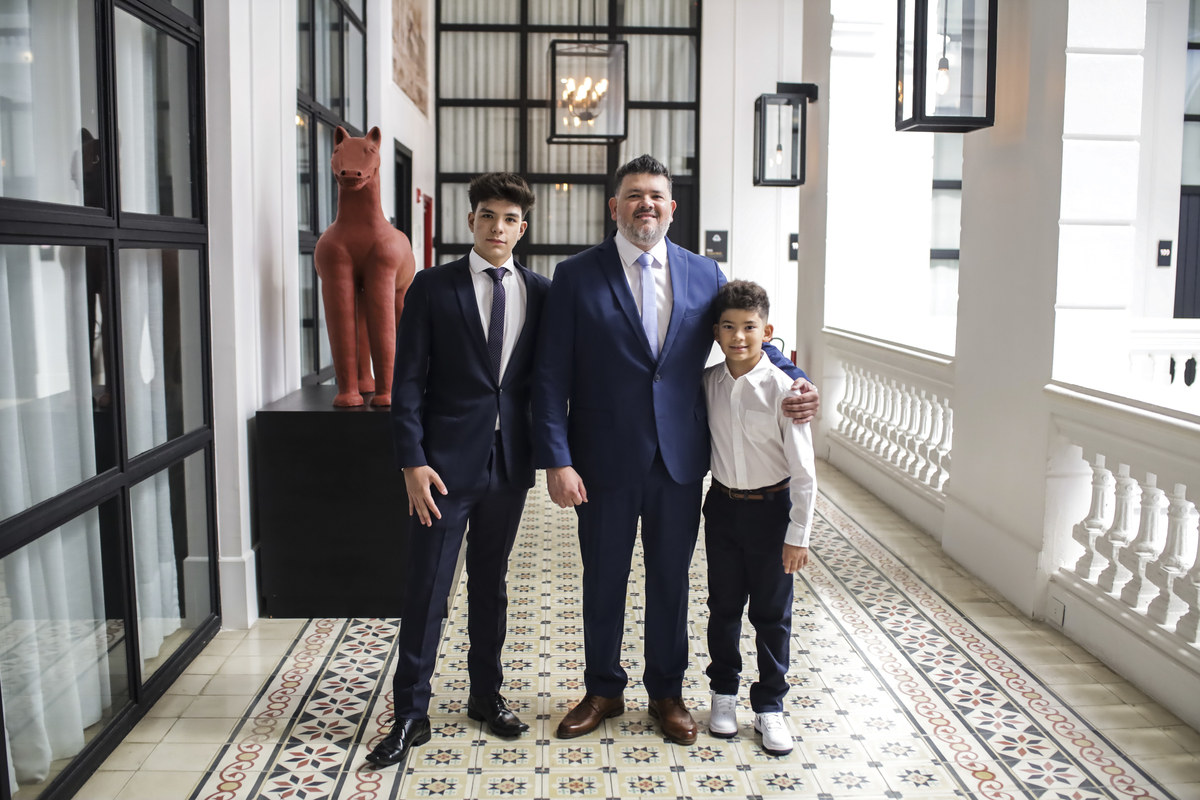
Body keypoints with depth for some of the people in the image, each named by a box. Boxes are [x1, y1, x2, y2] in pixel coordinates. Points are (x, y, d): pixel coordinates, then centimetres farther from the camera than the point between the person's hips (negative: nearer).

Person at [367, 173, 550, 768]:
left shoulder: (540, 293, 5)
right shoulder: (433, 288, -2)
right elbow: (408, 381, -5)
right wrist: (412, 461, -11)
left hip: (509, 463, 3)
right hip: (445, 464, -3)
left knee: (491, 585, 16)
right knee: (426, 590, 1)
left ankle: (486, 696, 32)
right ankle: (410, 714, 15)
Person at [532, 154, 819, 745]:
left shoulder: (704, 274, 4)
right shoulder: (576, 276, -4)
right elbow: (551, 376, -7)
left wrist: (796, 380, -6)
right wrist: (557, 459, -14)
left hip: (680, 458, 2)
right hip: (606, 458, -2)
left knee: (671, 580, 15)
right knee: (604, 580, 13)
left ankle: (666, 692, 35)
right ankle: (603, 691, 34)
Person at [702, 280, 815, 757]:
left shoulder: (782, 389, -16)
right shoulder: (707, 383, -5)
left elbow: (804, 470, -14)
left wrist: (798, 535, -14)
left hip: (771, 508, -3)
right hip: (722, 505, 3)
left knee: (771, 614, 9)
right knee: (723, 608, 15)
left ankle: (769, 706, 25)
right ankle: (724, 693, 34)